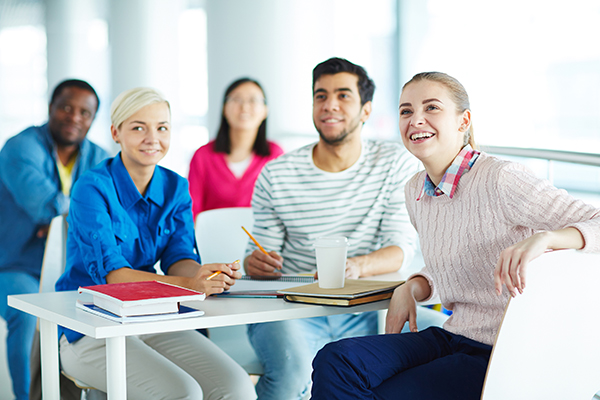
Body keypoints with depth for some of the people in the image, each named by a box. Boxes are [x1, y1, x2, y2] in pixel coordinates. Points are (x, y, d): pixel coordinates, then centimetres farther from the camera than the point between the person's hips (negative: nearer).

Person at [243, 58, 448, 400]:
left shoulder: (397, 164, 3)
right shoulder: (276, 175, 3)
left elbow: (402, 249, -4)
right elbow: (264, 251, 9)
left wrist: (357, 265, -27)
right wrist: (255, 263, -18)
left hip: (363, 308, 1)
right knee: (293, 365, -34)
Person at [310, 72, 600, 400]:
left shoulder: (500, 180, -16)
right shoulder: (415, 191, 9)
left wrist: (544, 238, -40)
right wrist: (412, 288, 3)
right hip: (453, 337, 7)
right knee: (334, 361, -17)